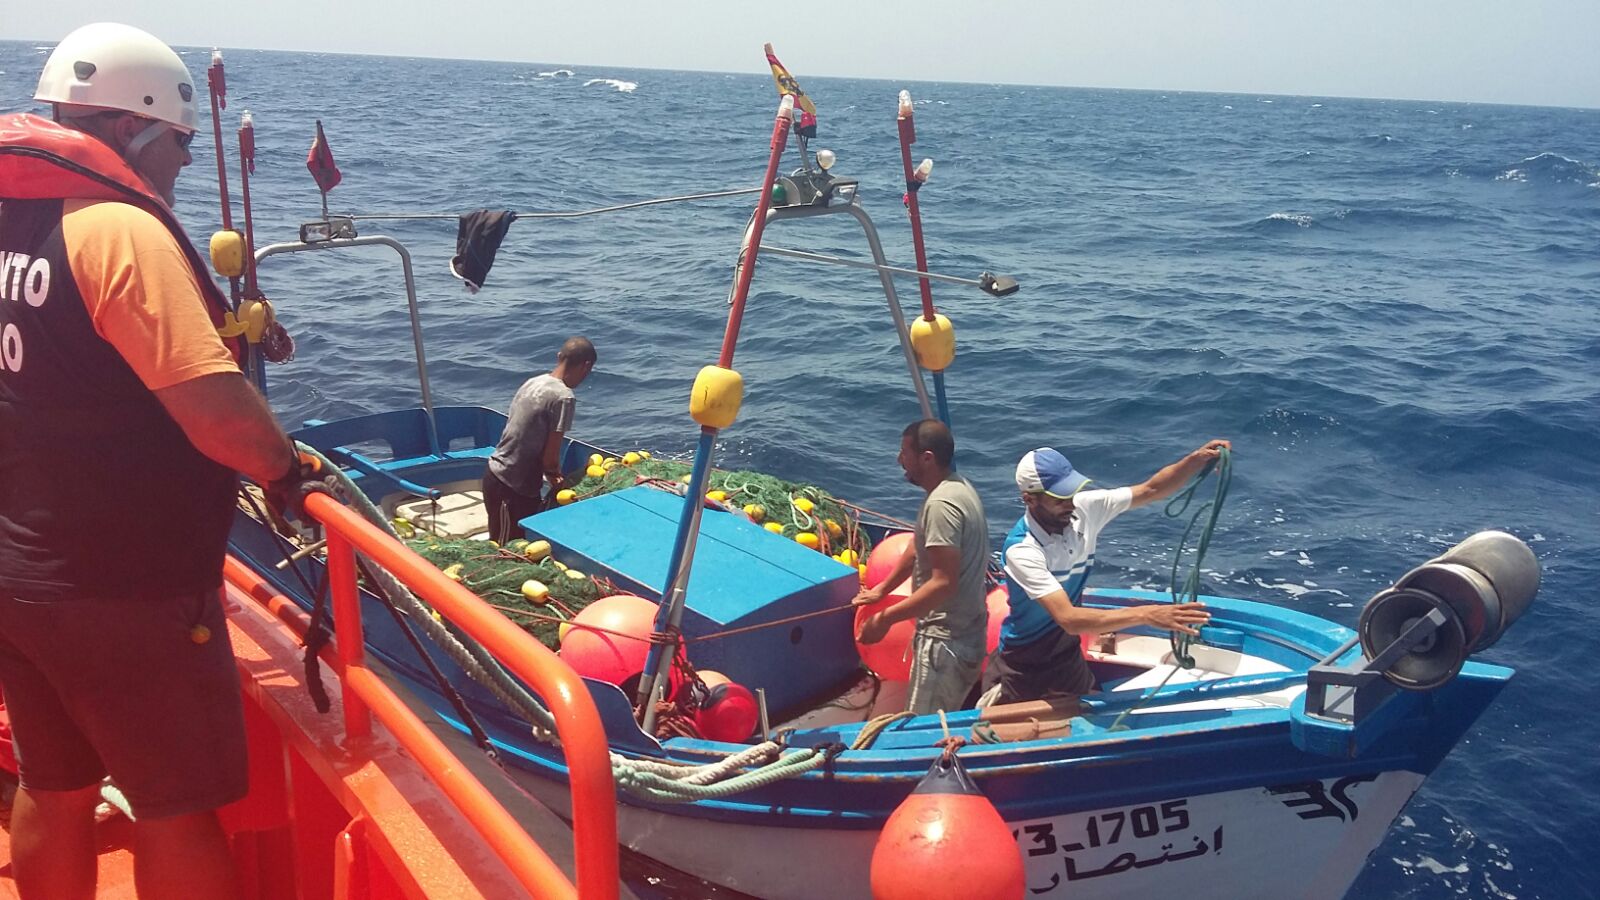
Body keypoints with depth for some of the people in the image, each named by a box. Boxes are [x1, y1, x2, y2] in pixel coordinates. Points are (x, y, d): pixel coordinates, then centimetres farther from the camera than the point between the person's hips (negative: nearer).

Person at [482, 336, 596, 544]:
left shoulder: (533, 382, 7)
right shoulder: (564, 397, -18)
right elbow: (550, 456, -17)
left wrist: (552, 474, 14)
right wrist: (556, 476, 5)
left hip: (497, 473, 8)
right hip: (512, 487, -8)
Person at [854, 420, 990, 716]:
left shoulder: (941, 504, -24)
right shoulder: (957, 487, 8)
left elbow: (944, 583, -29)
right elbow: (920, 545, 19)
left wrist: (885, 618, -25)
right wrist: (882, 589, 21)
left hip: (946, 640, -10)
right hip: (967, 632, 10)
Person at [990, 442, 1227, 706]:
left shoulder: (1084, 509, -14)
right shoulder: (1021, 550, -31)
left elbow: (1151, 490, -9)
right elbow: (1069, 619, -38)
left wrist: (1197, 459, -25)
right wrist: (1147, 615, -44)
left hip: (1069, 656, 6)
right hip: (1026, 667, -6)